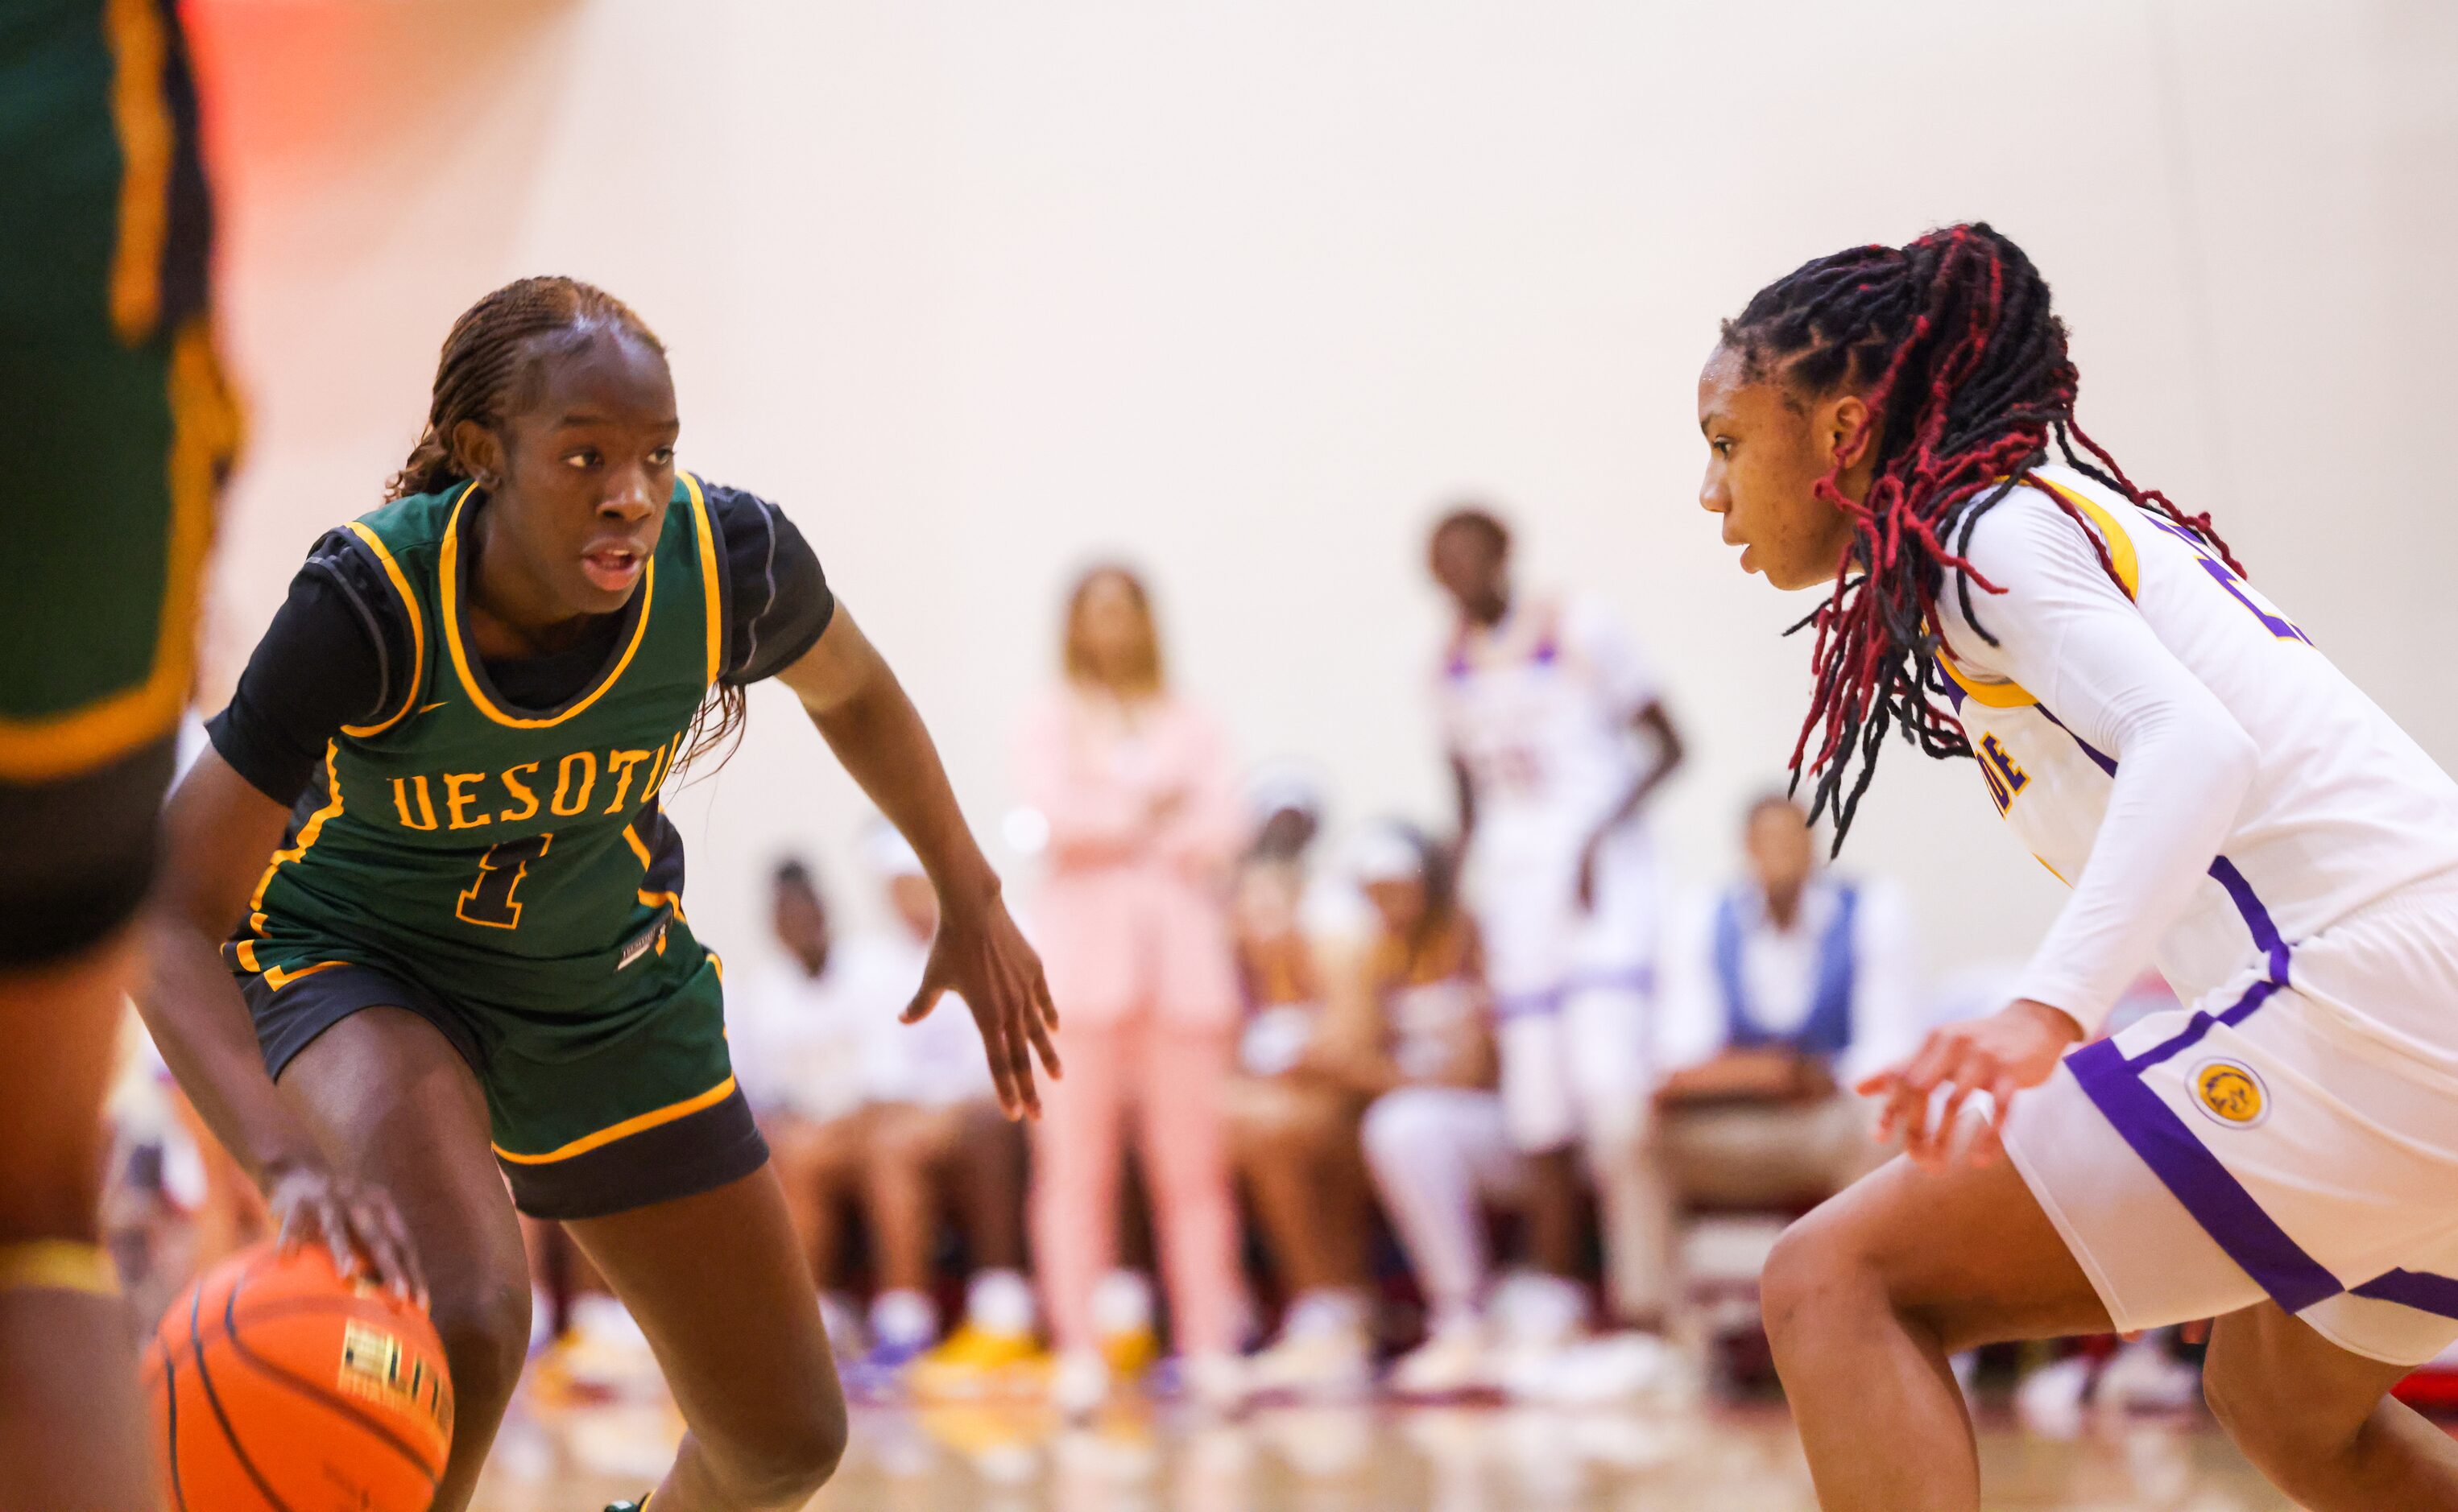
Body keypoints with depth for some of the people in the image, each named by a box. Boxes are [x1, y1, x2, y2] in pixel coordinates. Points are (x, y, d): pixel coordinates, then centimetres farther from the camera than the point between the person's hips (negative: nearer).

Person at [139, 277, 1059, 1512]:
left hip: (603, 980, 4)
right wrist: (288, 1161, -47)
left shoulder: (729, 562, -25)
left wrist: (972, 901, 9)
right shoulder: (365, 608, -33)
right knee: (466, 1326, -36)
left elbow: (851, 690, 1)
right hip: (356, 966, -4)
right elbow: (171, 920, -32)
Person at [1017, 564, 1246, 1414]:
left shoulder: (1191, 727, 18)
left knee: (1191, 1159, -4)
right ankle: (1080, 1352, -5)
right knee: (1077, 1160, -7)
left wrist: (1113, 828, -3)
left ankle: (1208, 1346, -3)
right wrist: (1156, 812, 0)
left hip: (1180, 938, 1)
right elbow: (1054, 809, -4)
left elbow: (1218, 834, 4)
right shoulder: (1053, 722, 14)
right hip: (1085, 945, -1)